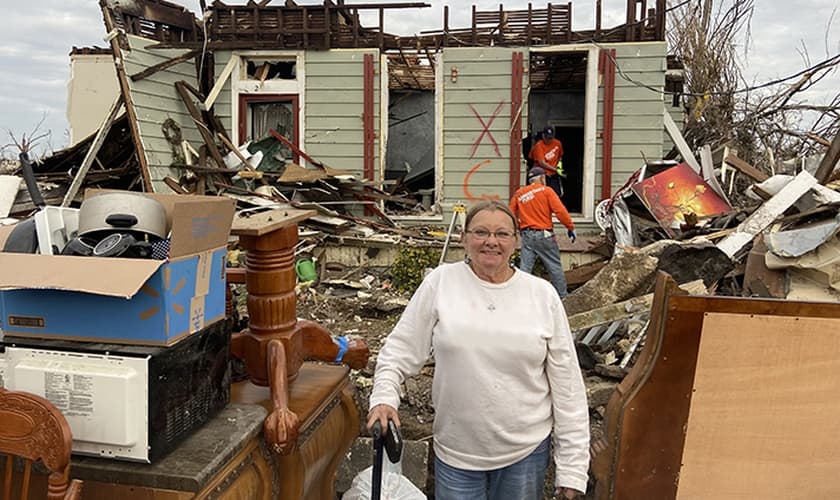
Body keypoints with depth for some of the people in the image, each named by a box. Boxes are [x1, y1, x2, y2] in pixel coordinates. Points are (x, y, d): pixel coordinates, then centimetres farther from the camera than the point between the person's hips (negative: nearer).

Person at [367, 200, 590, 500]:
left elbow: (566, 384, -1)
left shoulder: (543, 295, -3)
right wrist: (384, 396, -15)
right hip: (456, 451, 0)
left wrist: (572, 467, -2)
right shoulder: (441, 282, -5)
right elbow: (401, 349, 2)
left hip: (527, 451, 1)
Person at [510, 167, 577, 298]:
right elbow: (560, 210, -11)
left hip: (527, 235, 3)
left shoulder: (518, 193, 8)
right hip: (544, 234, -3)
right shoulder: (545, 190, -3)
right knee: (555, 266, 9)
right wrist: (571, 227, -4)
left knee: (524, 267, 3)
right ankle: (562, 295, 17)